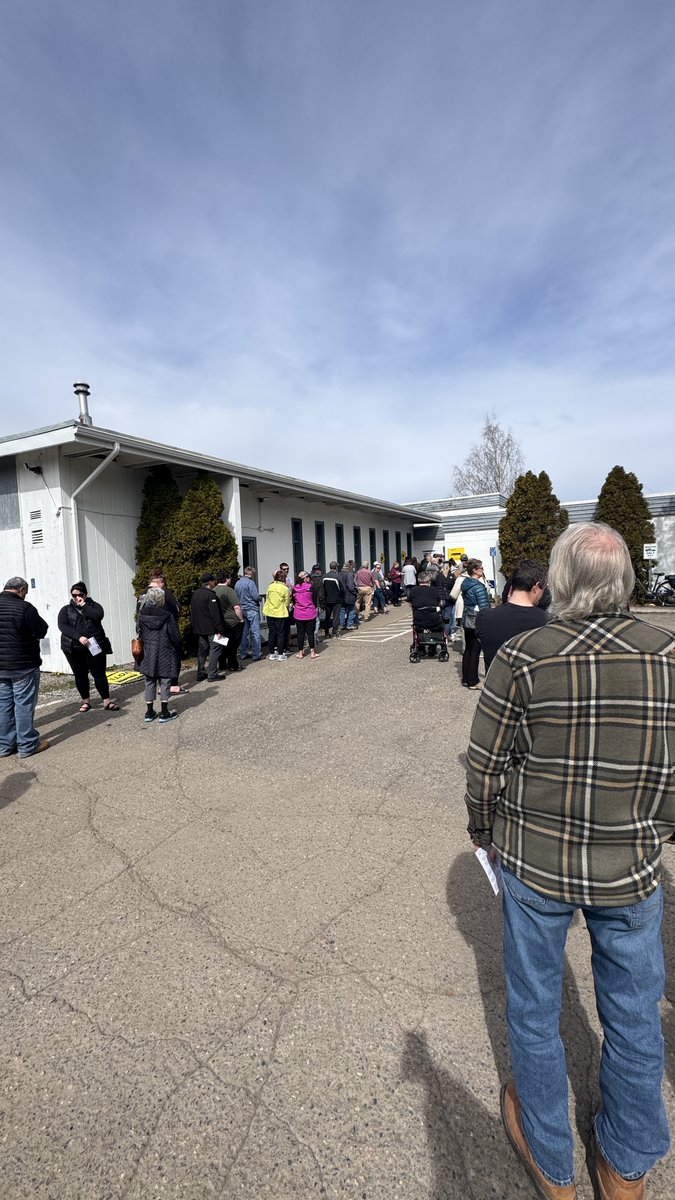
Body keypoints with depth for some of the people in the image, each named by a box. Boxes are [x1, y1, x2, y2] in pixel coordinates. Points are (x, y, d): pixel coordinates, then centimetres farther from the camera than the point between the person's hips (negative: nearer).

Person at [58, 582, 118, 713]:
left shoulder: (93, 605, 9)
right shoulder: (66, 609, 10)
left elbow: (98, 616, -13)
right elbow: (62, 626, -6)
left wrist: (83, 606, -9)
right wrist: (79, 637, -18)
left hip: (95, 645, -1)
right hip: (74, 648, 1)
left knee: (99, 673, -2)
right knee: (80, 675, 8)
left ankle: (107, 701, 4)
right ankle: (85, 701, 21)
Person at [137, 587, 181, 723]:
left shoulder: (142, 616, -2)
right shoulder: (167, 616, -12)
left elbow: (139, 634, 6)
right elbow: (175, 637, -8)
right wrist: (177, 653, 6)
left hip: (147, 654, 4)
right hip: (164, 654, -4)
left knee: (149, 683, 12)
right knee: (164, 682, 5)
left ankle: (149, 712, 18)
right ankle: (164, 713, 8)